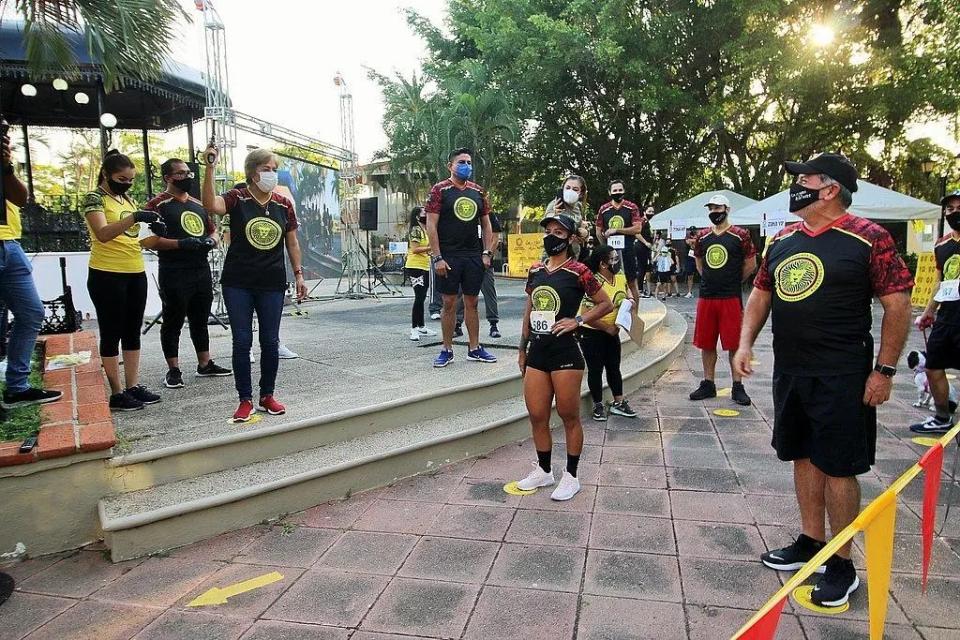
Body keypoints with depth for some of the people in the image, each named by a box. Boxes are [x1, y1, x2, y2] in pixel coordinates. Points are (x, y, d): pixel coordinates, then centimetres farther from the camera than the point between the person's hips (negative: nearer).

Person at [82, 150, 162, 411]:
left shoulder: (128, 200, 14)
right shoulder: (94, 198, -7)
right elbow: (103, 234, -23)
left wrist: (154, 231, -1)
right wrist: (134, 217, -34)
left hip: (136, 274, 7)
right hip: (107, 276, -7)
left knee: (133, 332, 10)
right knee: (112, 334, 0)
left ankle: (133, 386, 18)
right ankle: (117, 393, 6)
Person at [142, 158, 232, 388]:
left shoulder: (199, 204, 16)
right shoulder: (158, 205, -5)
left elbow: (212, 230, 25)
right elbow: (149, 240, -13)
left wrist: (210, 241, 2)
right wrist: (182, 243, -22)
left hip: (202, 270, 7)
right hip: (174, 273, -7)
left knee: (200, 320, 14)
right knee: (173, 322, 2)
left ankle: (205, 365, 25)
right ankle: (173, 370, 12)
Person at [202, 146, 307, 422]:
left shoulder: (284, 204, 5)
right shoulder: (237, 198, -4)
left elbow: (292, 242, 10)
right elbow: (211, 205, -25)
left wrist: (299, 275, 6)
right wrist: (210, 168, -33)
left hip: (272, 284, 2)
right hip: (238, 284, -2)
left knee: (270, 341, 7)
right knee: (242, 341, 2)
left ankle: (267, 395, 22)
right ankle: (245, 400, 13)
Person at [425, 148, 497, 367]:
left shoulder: (478, 191, 12)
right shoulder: (440, 190, -2)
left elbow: (486, 224, 15)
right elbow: (431, 225, -8)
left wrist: (487, 253, 4)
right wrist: (437, 258, -14)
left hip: (474, 256, 4)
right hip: (449, 256, -4)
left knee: (472, 302, 9)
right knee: (449, 302, 1)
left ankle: (475, 349, 17)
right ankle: (447, 350, 10)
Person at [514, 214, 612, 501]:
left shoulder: (578, 271, -7)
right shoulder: (535, 271, 10)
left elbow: (606, 304, -1)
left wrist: (577, 321, -12)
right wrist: (522, 349, 16)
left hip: (565, 353, -6)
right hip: (537, 353, 6)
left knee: (569, 416, 5)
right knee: (537, 416, 11)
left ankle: (571, 476, 20)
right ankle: (544, 471, 29)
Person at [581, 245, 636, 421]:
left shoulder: (621, 278, -2)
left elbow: (626, 298, 18)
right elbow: (585, 314, -28)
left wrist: (630, 301, -6)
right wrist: (607, 327, -21)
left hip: (612, 332, 7)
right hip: (592, 333, -7)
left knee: (614, 367, 15)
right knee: (595, 369, 5)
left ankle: (618, 403, 27)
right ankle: (598, 405, 19)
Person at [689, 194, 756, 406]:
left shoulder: (740, 235, -3)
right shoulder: (702, 237, 9)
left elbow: (750, 265, 2)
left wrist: (733, 282, 8)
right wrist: (711, 280, 13)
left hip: (731, 298, -4)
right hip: (706, 297, 4)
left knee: (734, 344, 1)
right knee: (706, 343, 8)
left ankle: (738, 387, 9)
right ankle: (708, 384, 19)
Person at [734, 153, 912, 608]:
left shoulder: (868, 239, -10)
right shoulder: (783, 239, 8)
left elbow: (898, 305, -9)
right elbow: (761, 294, 15)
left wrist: (884, 370, -11)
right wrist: (745, 344, 4)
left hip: (842, 377, -6)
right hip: (788, 371, 6)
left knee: (837, 466, 2)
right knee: (804, 456, 15)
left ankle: (842, 566, 17)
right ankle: (811, 542, 31)